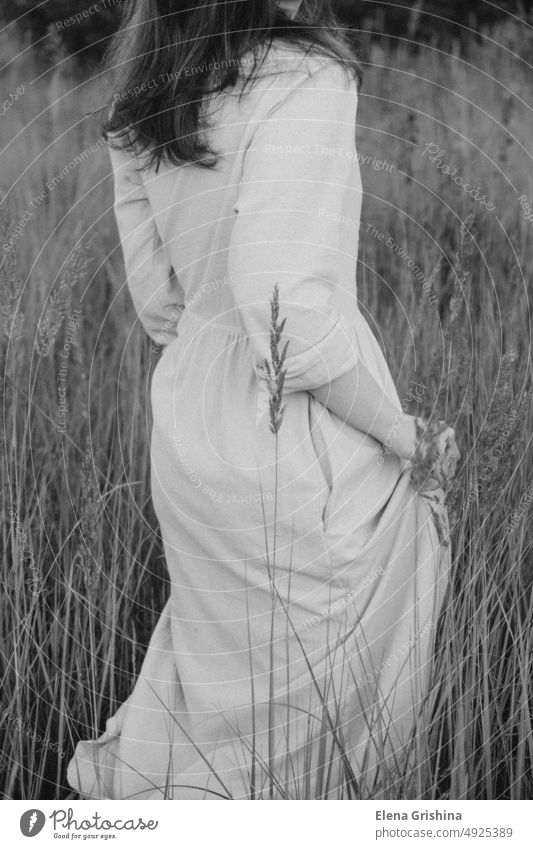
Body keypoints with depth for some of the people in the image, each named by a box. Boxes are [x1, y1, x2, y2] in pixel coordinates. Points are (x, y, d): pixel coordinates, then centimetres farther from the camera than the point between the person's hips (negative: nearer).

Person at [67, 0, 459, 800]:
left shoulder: (141, 100, 1)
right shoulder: (302, 80, -24)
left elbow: (160, 299, 8)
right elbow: (287, 306, -30)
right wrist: (398, 432, -16)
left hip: (191, 426, 7)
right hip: (300, 454, -7)